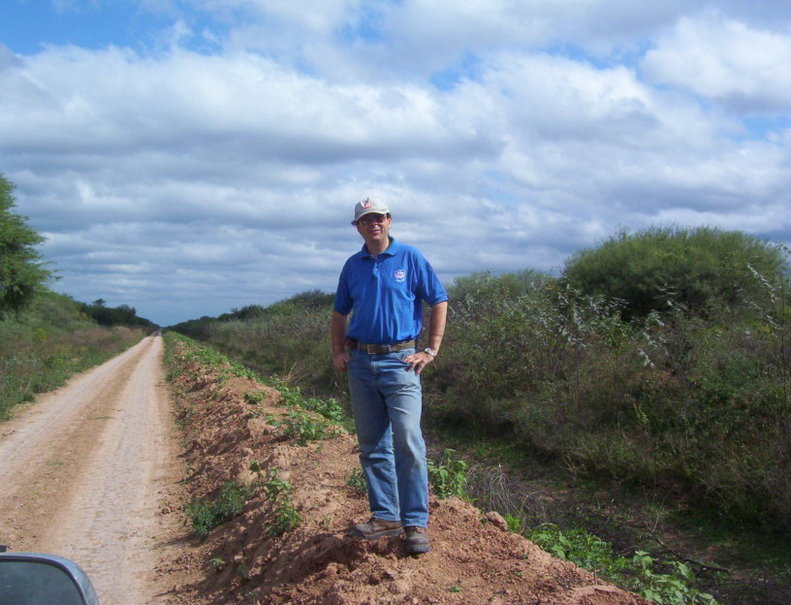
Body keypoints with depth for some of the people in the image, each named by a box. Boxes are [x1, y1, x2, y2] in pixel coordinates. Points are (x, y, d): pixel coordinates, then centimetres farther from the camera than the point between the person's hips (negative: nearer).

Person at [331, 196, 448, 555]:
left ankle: (416, 522, -4)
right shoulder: (353, 266, 12)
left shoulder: (410, 259, 0)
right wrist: (338, 352, 10)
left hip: (399, 361, -5)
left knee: (408, 441, -11)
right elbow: (340, 313, 22)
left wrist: (431, 351, -4)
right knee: (372, 445, 8)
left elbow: (439, 302, 1)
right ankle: (385, 516, 17)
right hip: (360, 363, 5)